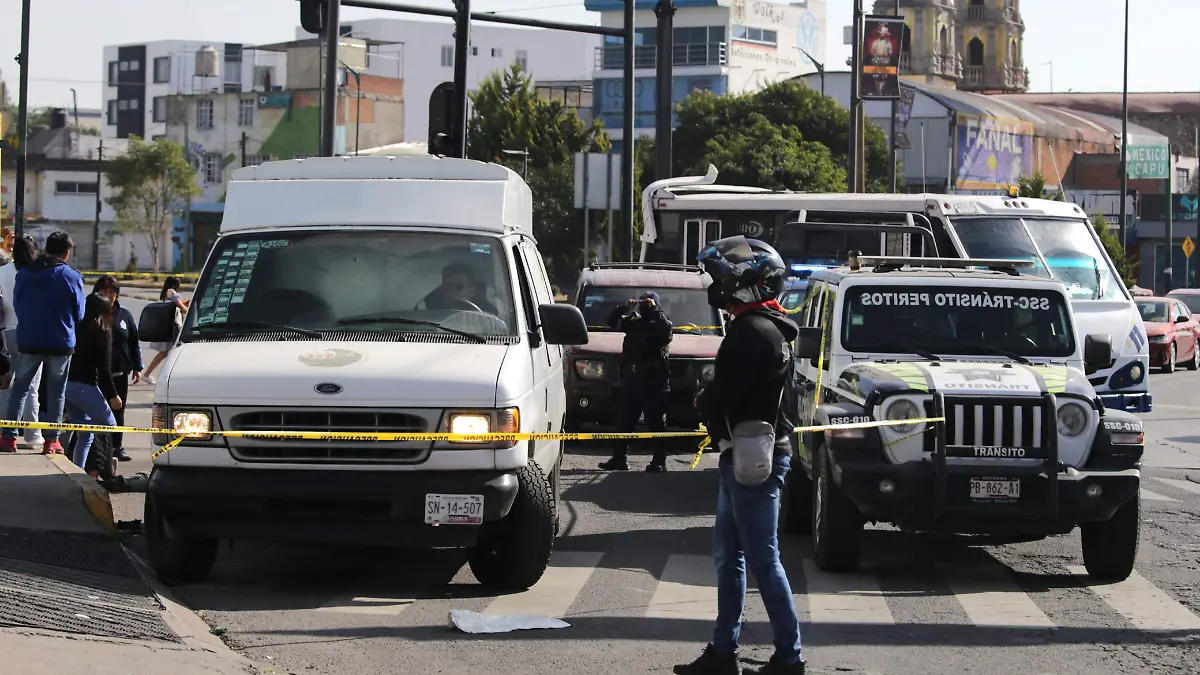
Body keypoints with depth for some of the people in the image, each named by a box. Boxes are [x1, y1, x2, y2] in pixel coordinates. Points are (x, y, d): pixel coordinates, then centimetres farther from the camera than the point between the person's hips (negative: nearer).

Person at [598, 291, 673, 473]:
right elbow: (613, 321, 11)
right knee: (624, 421, 8)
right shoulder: (633, 321, 16)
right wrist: (624, 307, -4)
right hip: (630, 378, 6)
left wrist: (654, 309, -14)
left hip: (654, 381, -6)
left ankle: (659, 461, -2)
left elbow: (667, 329, -19)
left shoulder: (660, 322, 2)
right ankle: (620, 458, 13)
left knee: (657, 422, -3)